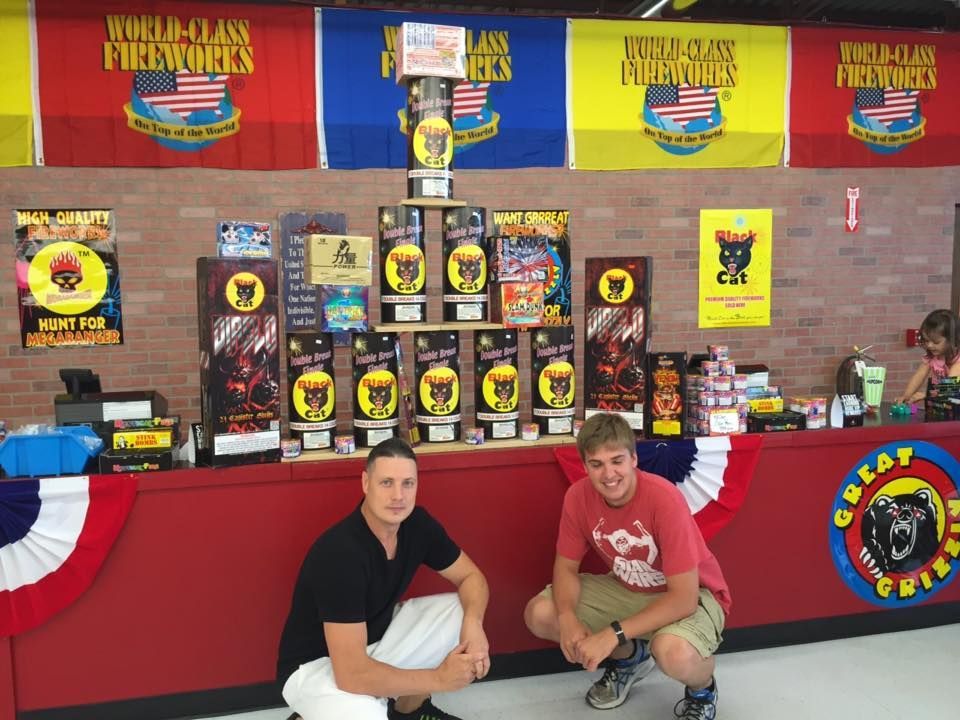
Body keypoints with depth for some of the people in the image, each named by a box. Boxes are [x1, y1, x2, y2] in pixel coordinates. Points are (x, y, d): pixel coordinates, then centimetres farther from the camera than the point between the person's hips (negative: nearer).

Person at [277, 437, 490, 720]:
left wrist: (473, 625, -21)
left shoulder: (417, 523, -11)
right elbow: (352, 674, -34)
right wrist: (439, 678, -26)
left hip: (376, 639, 7)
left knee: (463, 611, -5)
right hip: (317, 664, -7)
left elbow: (471, 577, 1)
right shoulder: (339, 552, -32)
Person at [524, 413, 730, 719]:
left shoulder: (664, 499, -32)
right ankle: (631, 656, 16)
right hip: (627, 589, 6)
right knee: (538, 614, -10)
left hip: (690, 596, -5)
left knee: (673, 652, -39)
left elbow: (684, 598, -32)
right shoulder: (578, 496, -17)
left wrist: (612, 635, -36)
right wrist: (568, 619, -26)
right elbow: (566, 566, -5)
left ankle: (703, 690, 2)